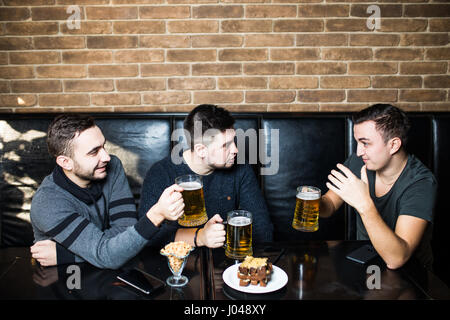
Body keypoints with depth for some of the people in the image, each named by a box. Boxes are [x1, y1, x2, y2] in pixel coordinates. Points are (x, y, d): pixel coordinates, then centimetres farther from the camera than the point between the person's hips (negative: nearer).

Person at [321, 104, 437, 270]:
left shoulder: (420, 183, -22)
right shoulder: (358, 161, -8)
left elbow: (396, 259, -30)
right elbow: (330, 204, 4)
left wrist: (364, 204, -39)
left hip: (408, 271, -4)